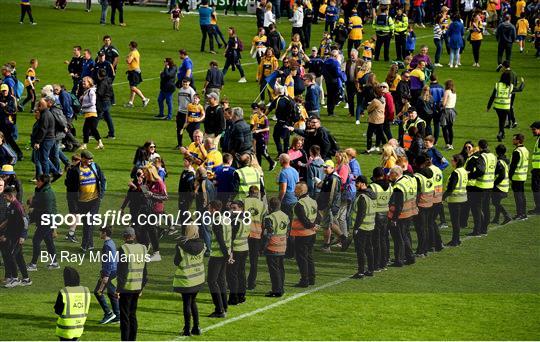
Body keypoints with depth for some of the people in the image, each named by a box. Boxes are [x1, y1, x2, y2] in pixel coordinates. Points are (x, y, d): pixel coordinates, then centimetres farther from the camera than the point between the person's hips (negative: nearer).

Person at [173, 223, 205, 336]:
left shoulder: (181, 245, -18)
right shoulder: (201, 244, -5)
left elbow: (176, 262, -12)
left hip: (186, 279, -5)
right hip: (198, 278, 5)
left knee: (187, 304, 5)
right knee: (193, 302, 19)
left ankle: (187, 329, 8)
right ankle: (196, 328, 20)